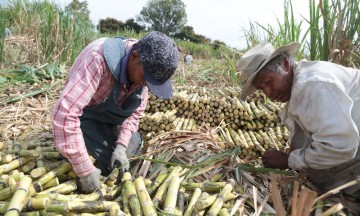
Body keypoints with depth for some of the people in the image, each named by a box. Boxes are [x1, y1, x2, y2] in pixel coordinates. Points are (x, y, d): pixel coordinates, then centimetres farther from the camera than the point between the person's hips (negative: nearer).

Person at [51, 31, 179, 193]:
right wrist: (85, 171, -39)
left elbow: (136, 112, -6)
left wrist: (121, 146, -21)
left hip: (111, 116, 6)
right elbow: (64, 113, -43)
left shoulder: (143, 68, -16)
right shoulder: (98, 59, -39)